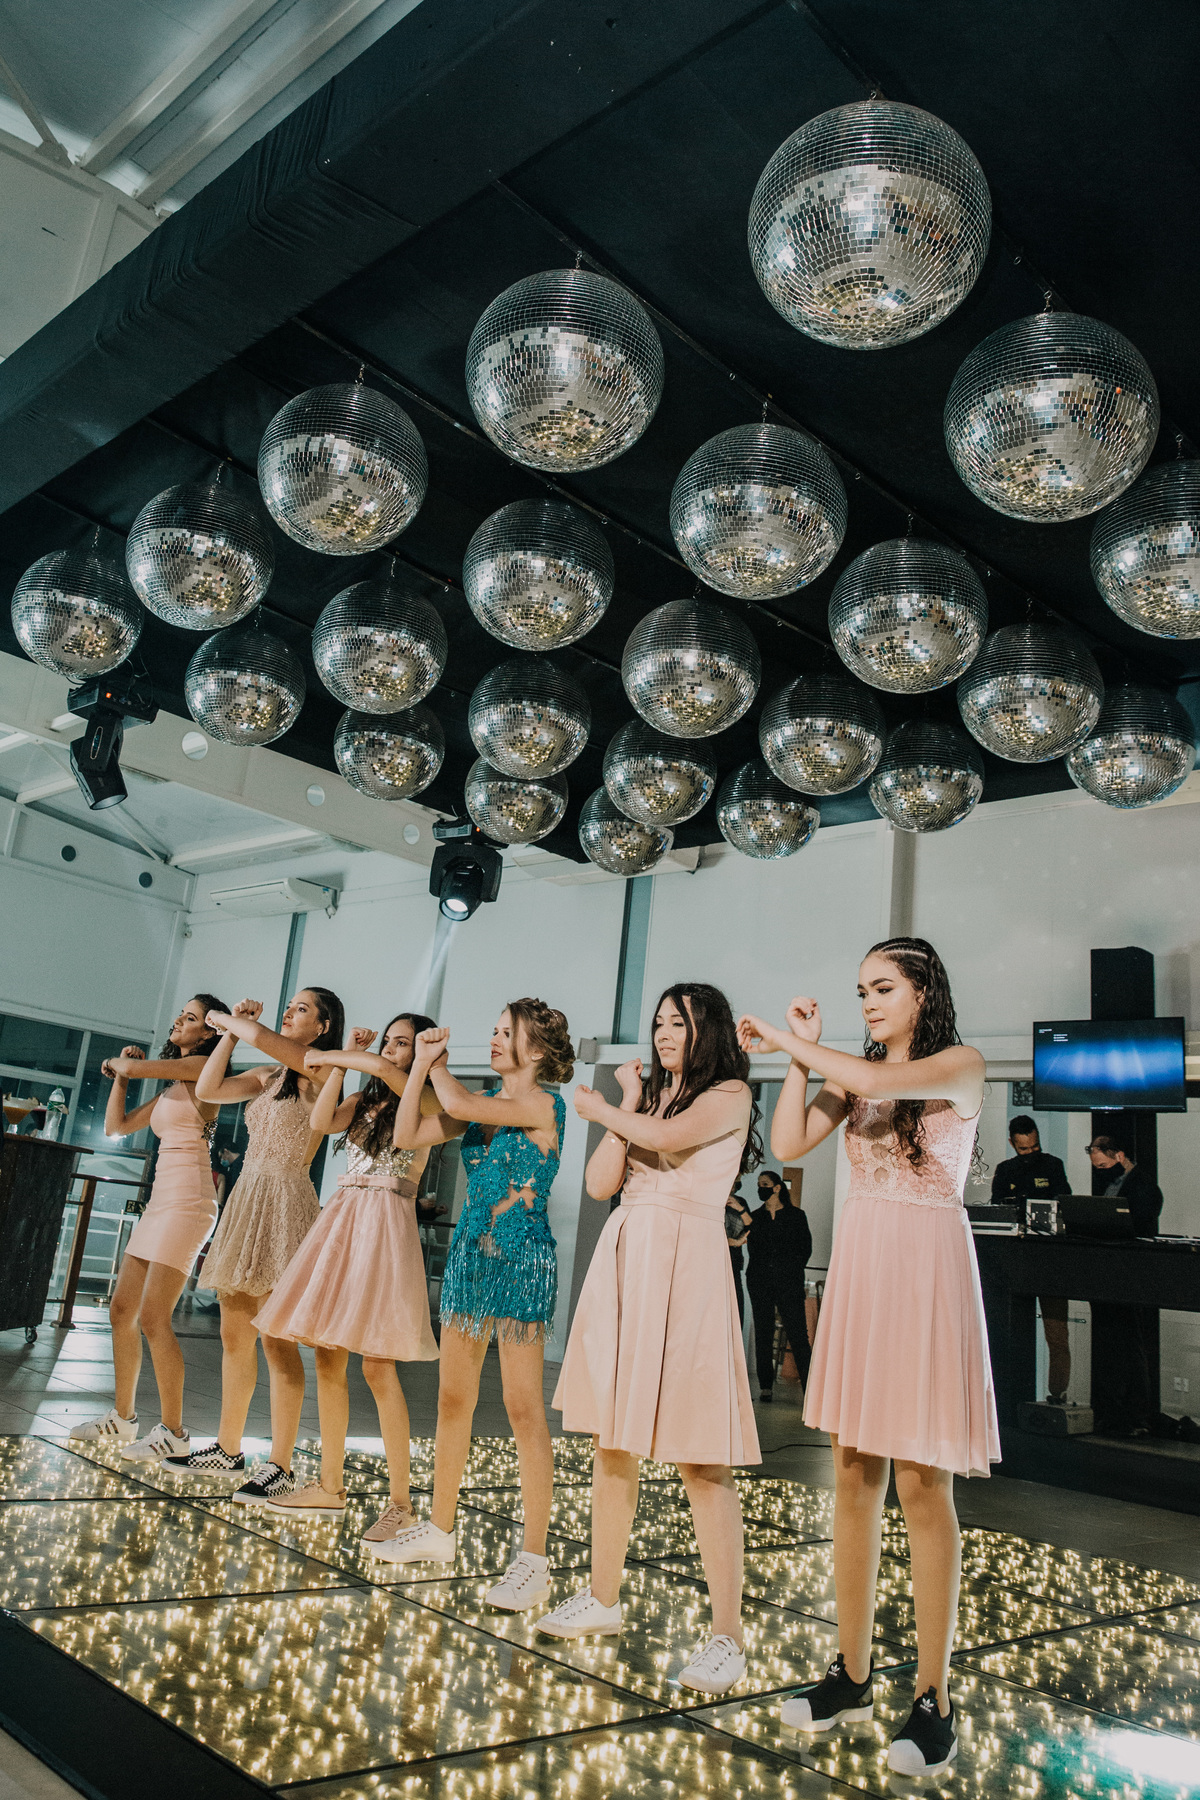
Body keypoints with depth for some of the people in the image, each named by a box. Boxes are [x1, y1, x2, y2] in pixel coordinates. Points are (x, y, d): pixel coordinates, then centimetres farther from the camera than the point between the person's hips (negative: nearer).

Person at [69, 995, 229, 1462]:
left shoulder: (203, 1067, -4)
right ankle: (122, 1418, 24)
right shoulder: (172, 1087, 21)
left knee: (153, 1318, -11)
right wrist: (119, 1073, 16)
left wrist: (120, 1062, 12)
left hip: (187, 1199, -9)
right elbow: (116, 1126, 22)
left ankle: (173, 1431, -3)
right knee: (122, 1310, 11)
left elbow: (137, 1067, -11)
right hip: (160, 1199, 9)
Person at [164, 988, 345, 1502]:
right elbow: (208, 1089, 8)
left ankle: (280, 1466, 2)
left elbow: (259, 1036, -19)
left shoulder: (319, 1070, -8)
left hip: (286, 1201, -8)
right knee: (234, 1334, 12)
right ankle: (227, 1448, 25)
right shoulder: (267, 1074, 16)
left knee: (276, 1340, -6)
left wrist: (225, 1018, 1)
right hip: (247, 1197, 8)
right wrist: (231, 1028, 7)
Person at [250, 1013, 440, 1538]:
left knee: (377, 1366, -9)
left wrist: (327, 1057, -6)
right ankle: (329, 1487, 18)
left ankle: (401, 1503, -1)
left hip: (385, 1225, -7)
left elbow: (383, 1068, -20)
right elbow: (321, 1121, 2)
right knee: (327, 1357, 7)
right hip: (341, 1218, 7)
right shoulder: (365, 1099, 17)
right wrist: (343, 1060, 3)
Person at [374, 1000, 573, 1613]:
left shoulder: (544, 1105, -11)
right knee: (452, 1397, 14)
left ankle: (533, 1558, 5)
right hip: (470, 1250, 8)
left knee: (523, 1408, -3)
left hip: (521, 1256, -7)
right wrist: (421, 1063, 2)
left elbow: (459, 1104, -23)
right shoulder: (483, 1103, 11)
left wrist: (439, 1066, -2)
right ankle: (440, 1528, 28)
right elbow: (408, 1135, 7)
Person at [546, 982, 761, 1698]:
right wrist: (626, 1104, 4)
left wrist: (602, 1109, 0)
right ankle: (604, 1598, 28)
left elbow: (668, 1136, -18)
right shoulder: (649, 1096, 18)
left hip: (686, 1262, -6)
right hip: (623, 1258, 7)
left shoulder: (730, 1093, 0)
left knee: (701, 1456, -6)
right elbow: (600, 1182, 9)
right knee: (613, 1439, 13)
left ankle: (728, 1635, 2)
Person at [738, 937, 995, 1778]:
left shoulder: (960, 1066, -4)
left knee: (922, 1484, 0)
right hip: (859, 1266, 5)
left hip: (926, 1270, -5)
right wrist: (802, 1054, -1)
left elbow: (880, 1083, -23)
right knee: (854, 1474, 9)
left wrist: (789, 1041, -13)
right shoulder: (852, 1075, 11)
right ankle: (852, 1673, 21)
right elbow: (788, 1144, 0)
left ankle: (934, 1700, 12)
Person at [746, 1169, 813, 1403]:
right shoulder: (755, 1217, 14)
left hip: (789, 1282, -3)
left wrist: (793, 1270, 2)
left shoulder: (796, 1215, 7)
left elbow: (806, 1248, 8)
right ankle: (765, 1386, 9)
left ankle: (811, 1388, -6)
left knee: (798, 1333, -8)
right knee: (763, 1334, 3)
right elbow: (752, 1247, 12)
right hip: (760, 1282, 3)